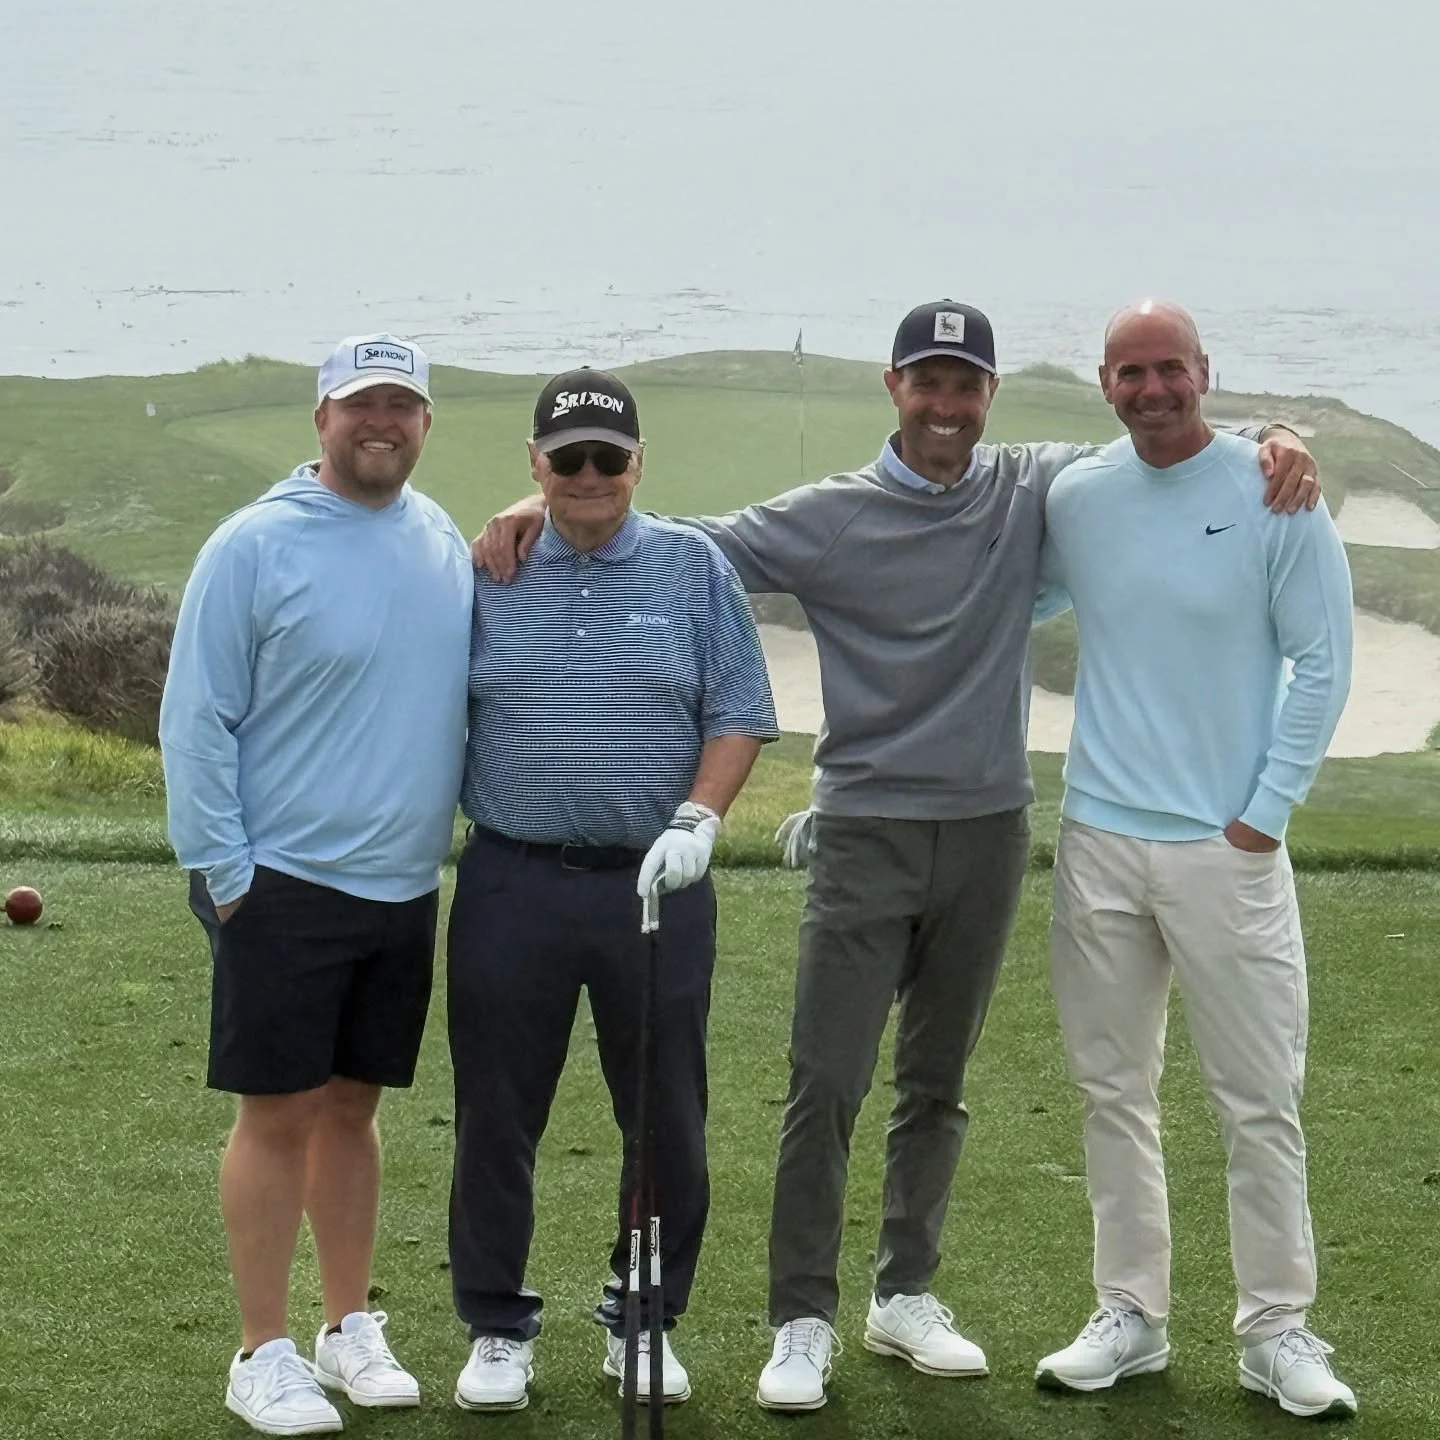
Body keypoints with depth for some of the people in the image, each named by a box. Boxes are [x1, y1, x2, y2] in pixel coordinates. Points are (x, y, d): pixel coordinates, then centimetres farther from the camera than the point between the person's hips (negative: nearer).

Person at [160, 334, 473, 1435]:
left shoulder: (446, 545, 8)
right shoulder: (256, 546, -9)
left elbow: (465, 703, 18)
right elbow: (196, 720, -8)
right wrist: (221, 870, -11)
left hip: (405, 889, 5)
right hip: (284, 888, -5)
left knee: (353, 1105, 14)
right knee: (280, 1113, 0)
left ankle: (352, 1329, 23)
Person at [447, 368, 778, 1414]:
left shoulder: (695, 569, 4)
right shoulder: (486, 575, 6)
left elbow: (738, 713, 1)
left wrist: (696, 820, -13)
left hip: (655, 884, 0)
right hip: (512, 884, 0)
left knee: (667, 1120, 6)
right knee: (497, 1117, 5)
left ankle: (645, 1323, 22)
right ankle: (499, 1328, 18)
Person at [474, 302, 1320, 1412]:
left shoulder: (1034, 491, 4)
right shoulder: (827, 518, -2)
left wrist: (1273, 441, -12)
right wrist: (548, 510, -16)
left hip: (987, 833, 3)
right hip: (864, 833, -3)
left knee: (938, 1086, 14)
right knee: (827, 1086, -7)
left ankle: (907, 1296, 26)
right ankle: (803, 1323, 0)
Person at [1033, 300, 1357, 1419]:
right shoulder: (1073, 500, 4)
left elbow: (1324, 663, -4)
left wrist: (1266, 813, -7)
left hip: (1228, 848, -3)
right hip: (1098, 839, 4)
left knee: (1261, 1103, 0)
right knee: (1114, 1093, 10)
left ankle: (1278, 1329, 11)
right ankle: (1131, 1316, 20)